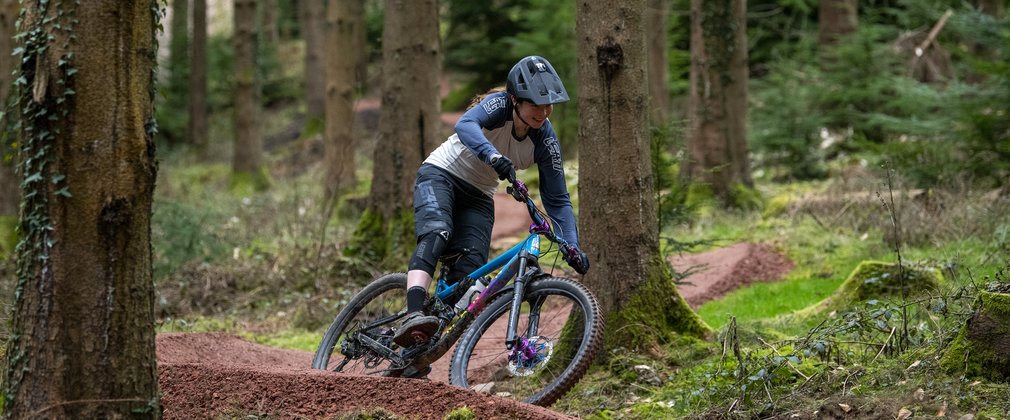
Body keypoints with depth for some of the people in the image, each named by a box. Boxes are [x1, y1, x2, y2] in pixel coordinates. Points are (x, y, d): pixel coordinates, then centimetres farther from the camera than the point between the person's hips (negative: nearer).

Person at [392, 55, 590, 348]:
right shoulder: (499, 105, -22)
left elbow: (557, 199, -8)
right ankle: (413, 318, -51)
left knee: (471, 269, -17)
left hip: (478, 198, 4)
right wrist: (493, 155, -62)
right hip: (441, 174, -4)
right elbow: (465, 125, -43)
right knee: (436, 235, -33)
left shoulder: (545, 141, -11)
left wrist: (572, 247, -22)